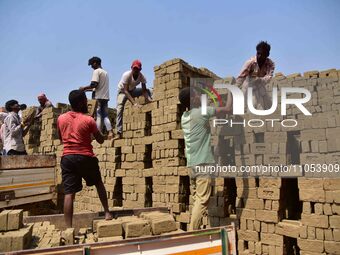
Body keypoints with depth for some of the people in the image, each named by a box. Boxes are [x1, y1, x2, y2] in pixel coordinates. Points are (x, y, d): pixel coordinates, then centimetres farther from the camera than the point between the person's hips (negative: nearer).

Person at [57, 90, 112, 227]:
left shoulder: (61, 119, 5)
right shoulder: (88, 120, -7)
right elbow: (100, 140, 1)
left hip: (67, 158, 3)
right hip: (85, 157, -2)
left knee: (69, 193, 1)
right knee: (99, 183, 21)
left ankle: (68, 228, -2)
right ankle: (107, 213, 24)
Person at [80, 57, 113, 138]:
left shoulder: (96, 71, -5)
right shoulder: (105, 72, 20)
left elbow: (94, 84, -16)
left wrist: (84, 88, -2)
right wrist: (88, 89, 22)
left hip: (98, 97, -7)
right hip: (105, 97, 7)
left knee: (98, 116, -5)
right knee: (105, 116, 5)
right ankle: (110, 131, -8)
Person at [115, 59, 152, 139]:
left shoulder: (141, 76, -22)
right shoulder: (126, 75, -33)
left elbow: (144, 90, -19)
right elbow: (126, 91, -37)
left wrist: (148, 99, -40)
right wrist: (134, 103, -47)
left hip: (132, 90, 5)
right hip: (122, 91, -5)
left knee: (148, 91, -12)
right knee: (120, 109, -23)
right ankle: (119, 133, -26)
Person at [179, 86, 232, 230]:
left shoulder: (184, 117, 11)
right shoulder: (201, 112, -11)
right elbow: (228, 109, -4)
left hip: (192, 163, 8)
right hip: (202, 163, -8)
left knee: (198, 199, 15)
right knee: (202, 201, -4)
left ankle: (194, 231, 19)